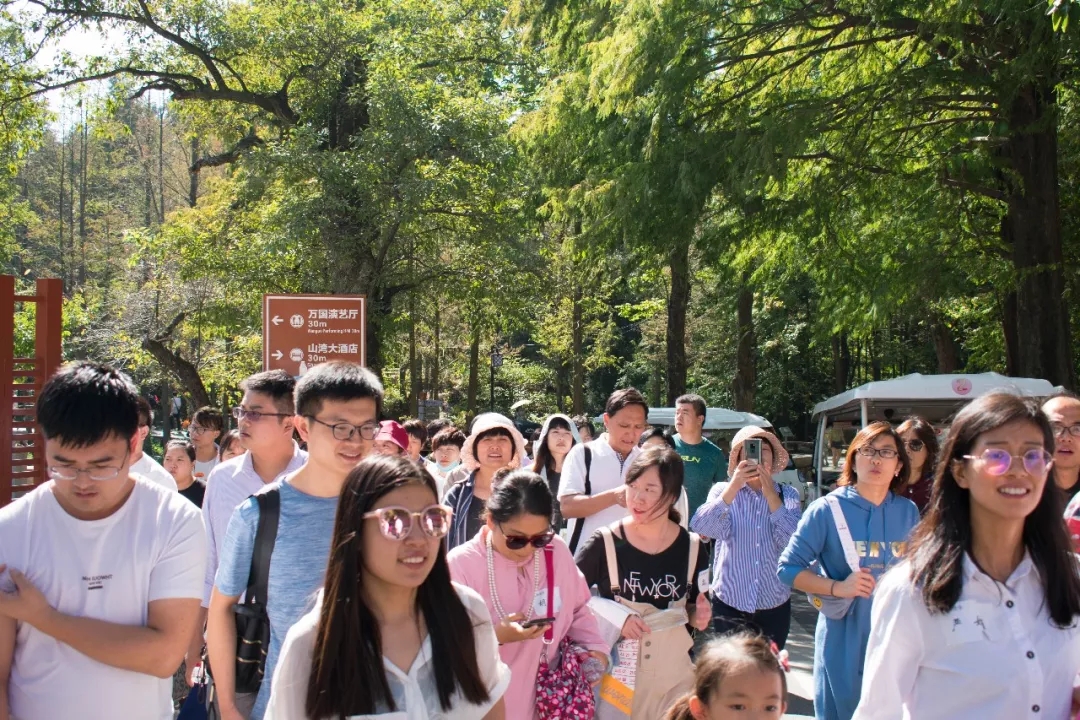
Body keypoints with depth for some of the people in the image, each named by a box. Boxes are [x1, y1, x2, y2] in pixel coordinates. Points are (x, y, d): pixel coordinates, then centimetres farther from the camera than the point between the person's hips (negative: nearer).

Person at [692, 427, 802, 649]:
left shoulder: (788, 494, 2)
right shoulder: (722, 490, 0)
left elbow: (793, 542, -13)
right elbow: (699, 528, -18)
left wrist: (770, 493, -18)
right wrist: (734, 485, -25)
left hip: (775, 605, 1)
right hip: (729, 603, -1)